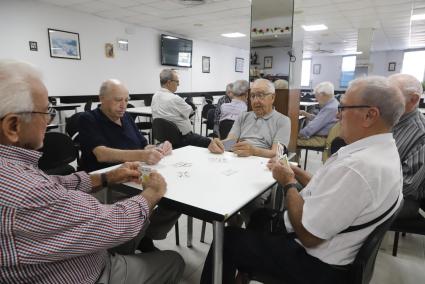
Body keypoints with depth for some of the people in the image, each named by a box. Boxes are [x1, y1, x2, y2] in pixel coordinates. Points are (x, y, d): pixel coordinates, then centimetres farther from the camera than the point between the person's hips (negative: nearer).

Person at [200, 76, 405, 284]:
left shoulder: (356, 167, -33)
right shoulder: (383, 150, 0)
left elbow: (307, 235, -26)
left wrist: (288, 183, -15)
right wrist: (296, 173, -1)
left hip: (317, 265, -9)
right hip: (331, 248, 9)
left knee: (227, 239, 2)